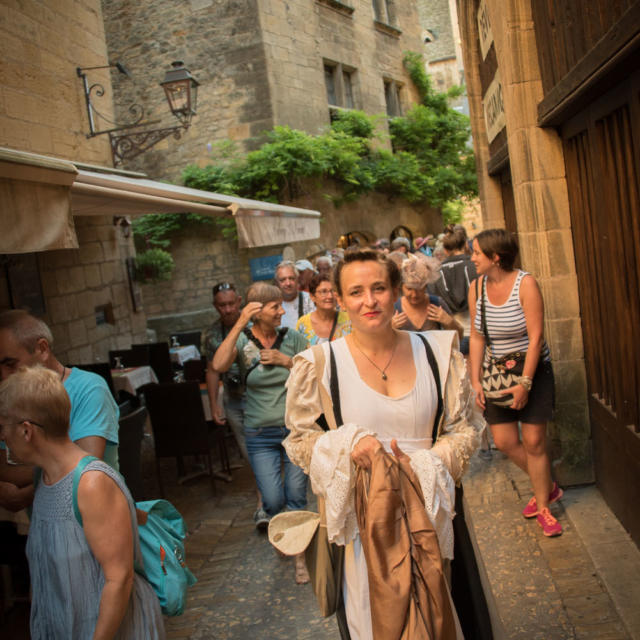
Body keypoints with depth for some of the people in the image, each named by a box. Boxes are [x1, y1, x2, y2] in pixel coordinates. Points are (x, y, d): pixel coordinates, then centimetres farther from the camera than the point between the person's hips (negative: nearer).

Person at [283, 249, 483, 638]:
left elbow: (465, 430, 5)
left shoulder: (437, 353, 0)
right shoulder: (320, 365, -5)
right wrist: (347, 444, -18)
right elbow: (300, 441, 1)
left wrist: (421, 464, -13)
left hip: (429, 513, 2)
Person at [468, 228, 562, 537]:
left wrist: (525, 383, -19)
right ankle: (547, 486, 28)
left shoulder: (525, 283, -16)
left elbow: (536, 337, -17)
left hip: (533, 371, -4)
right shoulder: (477, 287, -3)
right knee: (503, 441, 3)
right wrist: (475, 380, -4)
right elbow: (477, 337, 0)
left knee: (534, 441, -2)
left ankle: (543, 506, 18)